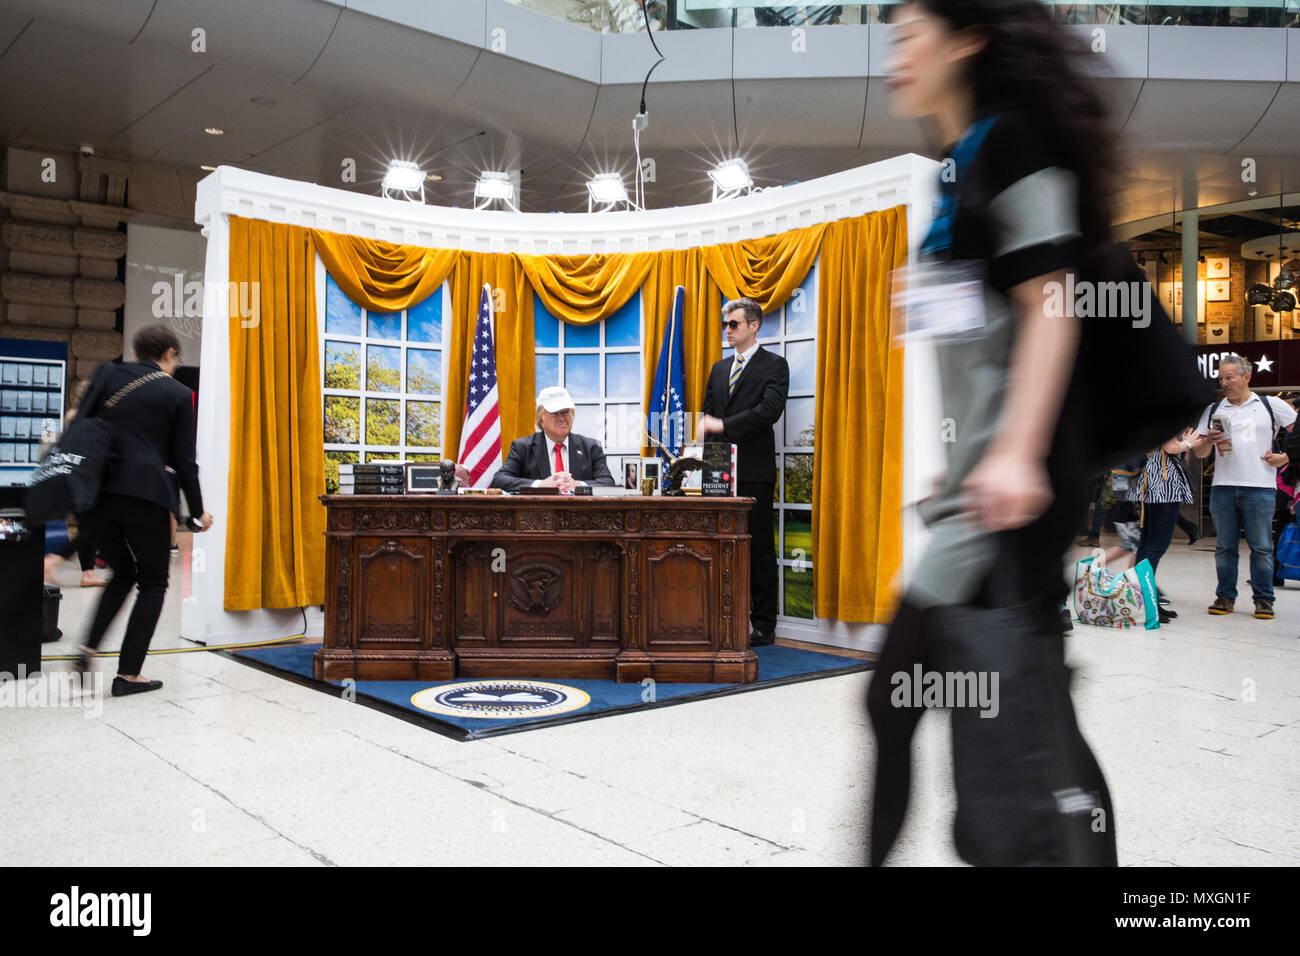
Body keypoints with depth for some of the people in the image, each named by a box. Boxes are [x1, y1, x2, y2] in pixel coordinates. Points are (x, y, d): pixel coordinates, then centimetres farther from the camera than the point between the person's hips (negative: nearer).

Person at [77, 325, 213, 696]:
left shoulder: (107, 374, 11)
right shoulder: (179, 395, 3)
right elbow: (184, 461, 2)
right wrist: (198, 510, 11)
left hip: (97, 493, 4)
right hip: (144, 495, -4)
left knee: (123, 572, 24)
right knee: (153, 583, 9)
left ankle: (88, 648, 7)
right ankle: (128, 674, 5)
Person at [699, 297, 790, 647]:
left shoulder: (774, 365, 1)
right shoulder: (719, 369, 20)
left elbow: (770, 410, -14)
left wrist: (723, 425, -16)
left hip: (754, 471, -5)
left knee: (759, 548, -1)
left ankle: (763, 625, 6)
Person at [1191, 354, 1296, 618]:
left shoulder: (1271, 405, 6)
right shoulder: (1213, 410, 12)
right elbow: (1198, 452, 11)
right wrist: (1209, 440, -9)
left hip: (1260, 487, -2)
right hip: (1222, 487, 2)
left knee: (1261, 547, -1)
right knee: (1224, 546, 5)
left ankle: (1264, 599, 8)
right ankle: (1225, 597, 14)